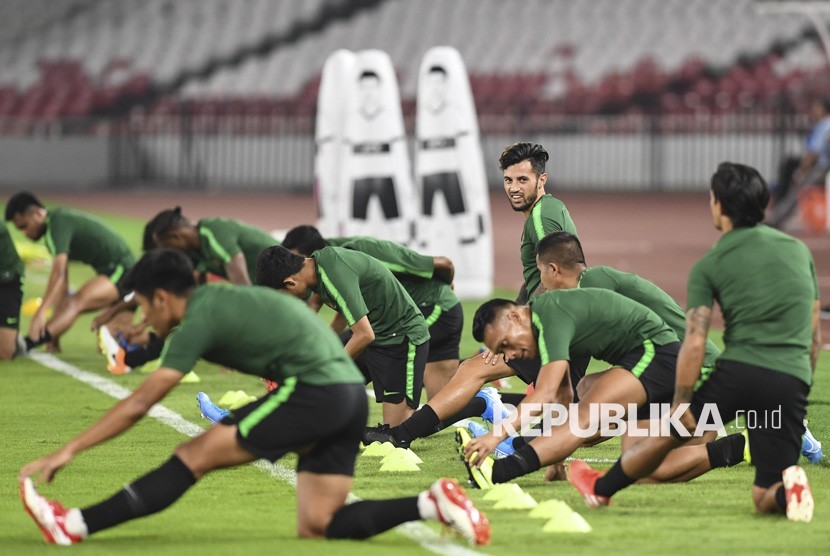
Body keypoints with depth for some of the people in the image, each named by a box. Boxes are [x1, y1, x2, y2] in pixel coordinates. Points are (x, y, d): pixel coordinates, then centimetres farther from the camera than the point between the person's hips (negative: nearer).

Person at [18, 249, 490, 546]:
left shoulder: (200, 320, -5)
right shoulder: (219, 299, 21)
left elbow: (139, 404, -6)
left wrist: (70, 450, -2)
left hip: (314, 390, -9)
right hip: (351, 393, 9)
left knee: (194, 457, -6)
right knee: (318, 527, 7)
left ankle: (76, 525, -9)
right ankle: (431, 503, -4)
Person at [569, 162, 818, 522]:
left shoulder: (709, 266, 4)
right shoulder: (799, 250, 16)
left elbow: (694, 343, -5)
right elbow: (814, 337, 21)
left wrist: (682, 404, 1)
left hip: (738, 371, -2)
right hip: (791, 382, 2)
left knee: (669, 433, 23)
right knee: (765, 499, 6)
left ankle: (600, 490, 39)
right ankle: (789, 490, -27)